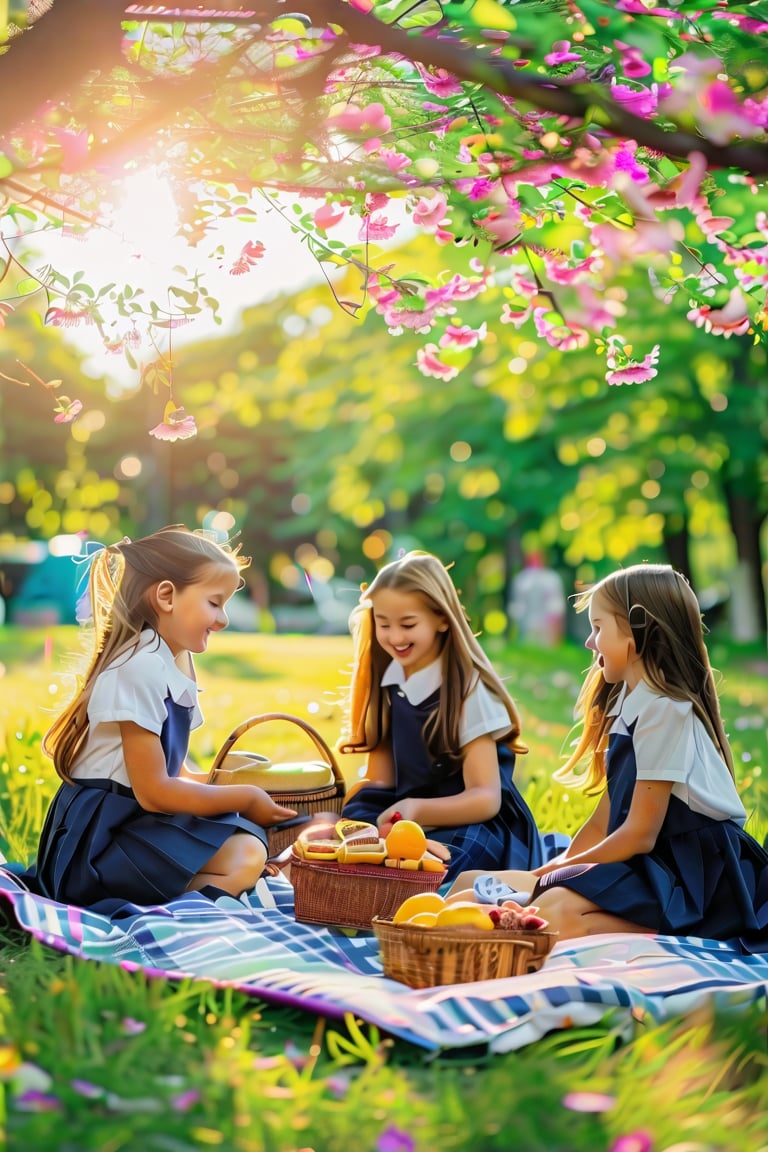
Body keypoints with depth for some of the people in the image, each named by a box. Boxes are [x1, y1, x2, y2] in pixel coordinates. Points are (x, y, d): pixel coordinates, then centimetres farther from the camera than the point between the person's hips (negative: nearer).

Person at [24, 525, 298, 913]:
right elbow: (153, 792, -18)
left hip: (126, 824, 10)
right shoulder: (141, 667, -17)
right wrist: (245, 797, -8)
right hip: (97, 837, -10)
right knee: (246, 858, -23)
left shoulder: (174, 663, 14)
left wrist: (244, 801, 3)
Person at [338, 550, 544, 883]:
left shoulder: (467, 690, -13)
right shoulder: (385, 682, 6)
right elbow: (380, 780, 8)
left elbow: (486, 799, -17)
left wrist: (417, 810, -34)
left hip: (473, 824, -6)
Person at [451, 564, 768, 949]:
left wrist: (556, 872, -8)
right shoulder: (627, 707, 17)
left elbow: (640, 835, -16)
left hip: (695, 871, -10)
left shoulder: (664, 710, -14)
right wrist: (543, 874, 3)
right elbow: (604, 821, 15)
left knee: (557, 913, -35)